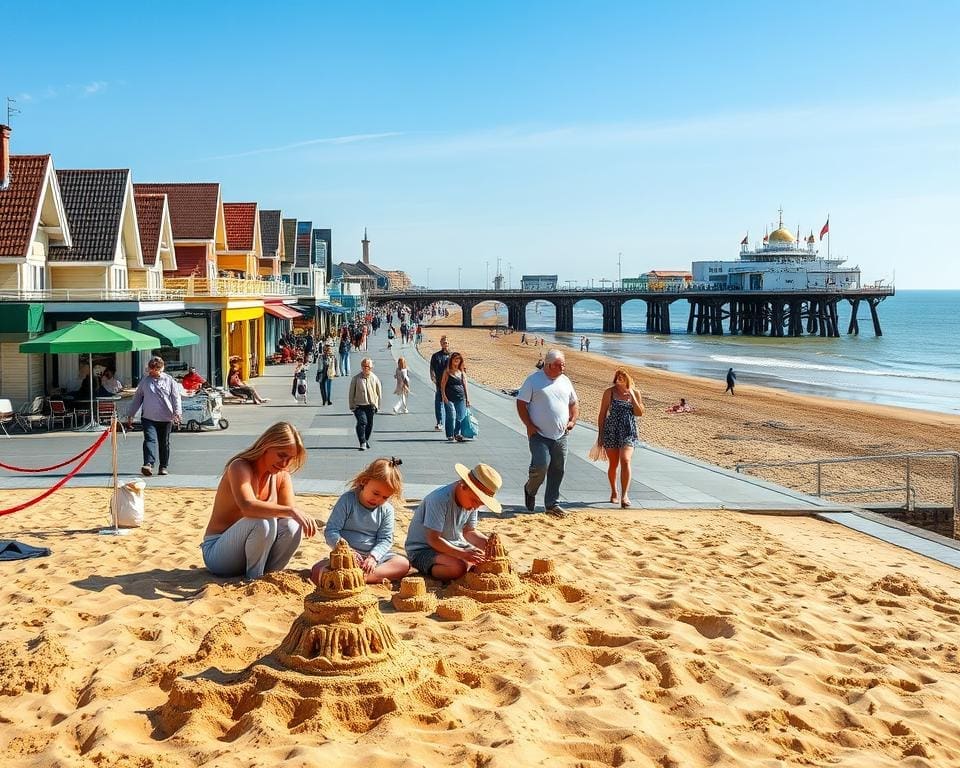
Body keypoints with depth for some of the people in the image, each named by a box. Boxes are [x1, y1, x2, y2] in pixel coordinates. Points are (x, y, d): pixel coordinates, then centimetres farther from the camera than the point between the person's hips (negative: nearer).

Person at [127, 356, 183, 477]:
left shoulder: (169, 380, 4)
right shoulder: (144, 381, 9)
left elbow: (176, 397, 1)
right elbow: (137, 398, 14)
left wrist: (177, 412, -14)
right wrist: (130, 415, 13)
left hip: (165, 418, 0)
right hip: (148, 417, 0)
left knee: (164, 443, 9)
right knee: (149, 440, -16)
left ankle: (164, 467, 20)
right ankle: (148, 464, -28)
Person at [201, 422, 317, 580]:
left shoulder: (282, 476, 3)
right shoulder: (240, 467, -18)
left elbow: (291, 511, -4)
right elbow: (247, 506, -38)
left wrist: (304, 519, -27)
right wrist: (291, 511, -47)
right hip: (216, 553, -6)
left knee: (292, 526, -22)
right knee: (262, 522, -34)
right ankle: (254, 578, -16)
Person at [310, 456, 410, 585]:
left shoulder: (387, 510, 3)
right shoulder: (347, 501, -6)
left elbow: (385, 539, -1)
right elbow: (331, 531, -9)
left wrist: (373, 557, -21)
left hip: (375, 556, 3)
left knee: (404, 564, -23)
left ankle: (363, 577, -37)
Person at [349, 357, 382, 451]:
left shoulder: (374, 378, 5)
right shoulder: (356, 378, -2)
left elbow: (378, 393, 13)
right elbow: (351, 393, 3)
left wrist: (377, 405, 10)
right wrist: (352, 406, -1)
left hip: (370, 406, 3)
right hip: (359, 406, -3)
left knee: (369, 424, 11)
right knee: (362, 422, -18)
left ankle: (366, 441, 32)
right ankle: (363, 443, -17)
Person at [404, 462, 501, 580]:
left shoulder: (472, 501, -3)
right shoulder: (439, 500, -27)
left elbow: (468, 531, 7)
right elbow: (433, 539, -27)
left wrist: (487, 543, -13)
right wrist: (463, 553, -34)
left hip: (455, 545, 8)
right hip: (423, 550, -8)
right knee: (459, 567, -33)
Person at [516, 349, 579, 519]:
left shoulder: (565, 381, 11)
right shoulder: (534, 380, -5)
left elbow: (574, 403, 22)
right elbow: (521, 403, -5)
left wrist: (573, 420, 5)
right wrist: (529, 425, -11)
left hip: (560, 435, 5)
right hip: (539, 435, -5)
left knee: (557, 471, 5)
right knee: (540, 466, -14)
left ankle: (552, 505, 16)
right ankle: (530, 490, 16)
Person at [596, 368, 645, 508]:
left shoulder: (635, 392, 3)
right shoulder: (609, 392, -2)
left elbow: (639, 413, 0)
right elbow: (602, 414, 2)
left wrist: (632, 397, -11)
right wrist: (600, 434, 1)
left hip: (629, 432, 0)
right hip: (611, 431, 0)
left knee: (625, 460, -18)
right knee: (613, 464, 9)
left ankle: (624, 495, -21)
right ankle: (614, 493, 29)